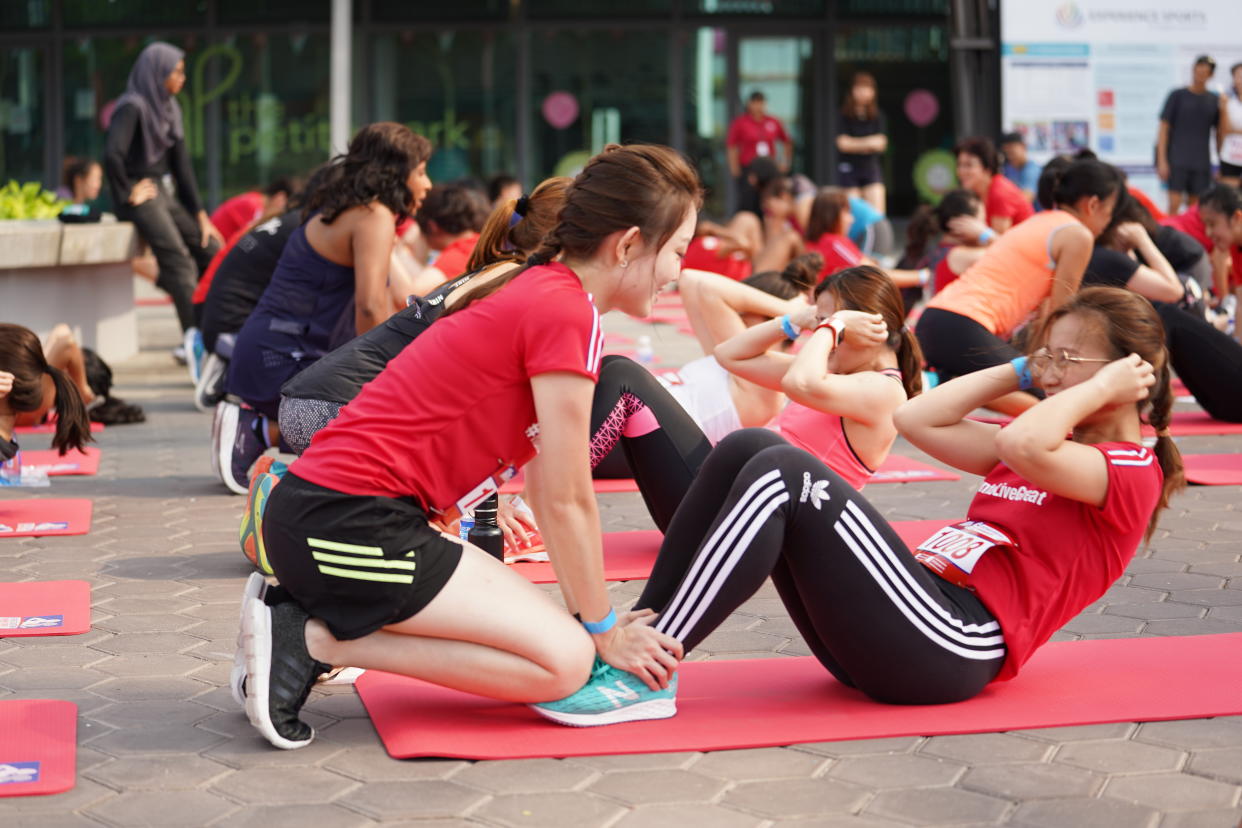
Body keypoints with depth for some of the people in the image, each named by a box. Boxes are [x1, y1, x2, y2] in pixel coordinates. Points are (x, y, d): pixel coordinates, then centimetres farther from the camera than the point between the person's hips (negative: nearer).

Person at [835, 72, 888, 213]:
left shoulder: (877, 116, 4)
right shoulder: (844, 116, -3)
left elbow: (881, 143, -2)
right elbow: (843, 143, -10)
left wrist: (856, 144, -15)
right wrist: (869, 143, -10)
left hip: (871, 166, 2)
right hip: (849, 168, -2)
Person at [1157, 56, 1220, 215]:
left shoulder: (1214, 100, 10)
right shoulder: (1177, 96, 2)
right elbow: (1164, 128, -1)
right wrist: (1161, 160, -7)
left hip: (1201, 162, 3)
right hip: (1177, 160, -3)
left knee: (1194, 207, 5)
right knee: (1175, 204, -11)